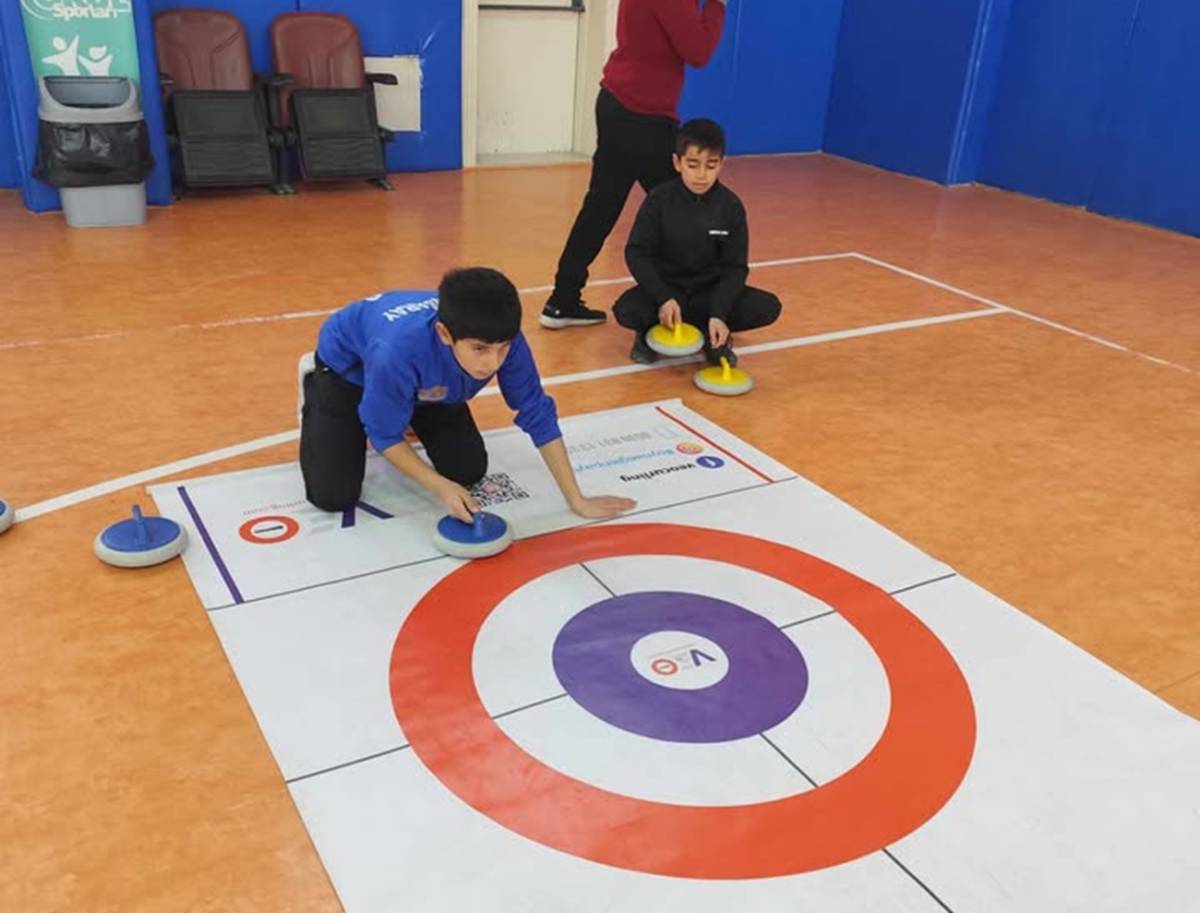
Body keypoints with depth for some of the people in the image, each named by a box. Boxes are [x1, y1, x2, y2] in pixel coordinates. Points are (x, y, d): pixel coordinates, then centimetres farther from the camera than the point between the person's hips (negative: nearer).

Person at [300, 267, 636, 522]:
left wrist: (577, 500, -18)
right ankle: (315, 393, 17)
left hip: (430, 379, 4)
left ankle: (414, 418, 27)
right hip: (349, 366, -4)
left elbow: (538, 416, -22)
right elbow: (384, 435, -27)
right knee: (334, 496, -10)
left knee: (469, 472, -1)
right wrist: (439, 487, -32)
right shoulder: (397, 350, -46)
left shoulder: (503, 341, -35)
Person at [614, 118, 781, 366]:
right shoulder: (660, 201, -12)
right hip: (666, 287, -1)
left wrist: (718, 314, -24)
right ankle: (651, 330, 3)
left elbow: (735, 267, -8)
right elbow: (636, 253, -12)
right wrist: (663, 298, -25)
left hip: (710, 290, 2)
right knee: (626, 310, -31)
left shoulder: (731, 206, -9)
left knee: (767, 308, -20)